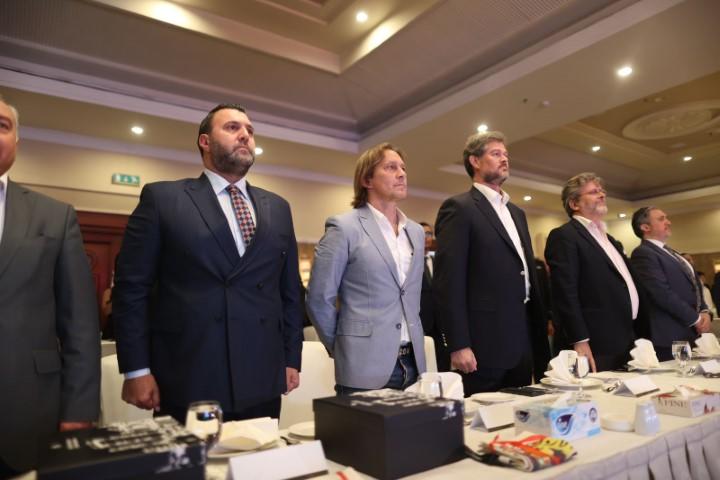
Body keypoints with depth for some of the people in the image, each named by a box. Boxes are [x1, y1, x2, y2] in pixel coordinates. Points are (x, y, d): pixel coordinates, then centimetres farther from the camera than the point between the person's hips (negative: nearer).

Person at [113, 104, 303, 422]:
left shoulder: (277, 208, 12)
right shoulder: (162, 198, 1)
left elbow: (290, 290, 12)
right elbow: (131, 286, -2)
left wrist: (291, 358, 10)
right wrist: (137, 369, -6)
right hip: (187, 384, -3)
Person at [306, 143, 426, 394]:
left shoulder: (416, 232, 11)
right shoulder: (344, 227, -9)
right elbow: (319, 298, -8)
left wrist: (413, 345, 16)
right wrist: (343, 348, 0)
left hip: (413, 364, 6)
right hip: (366, 368, -6)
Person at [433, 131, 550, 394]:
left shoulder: (516, 212, 19)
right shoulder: (458, 208, -8)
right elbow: (448, 281, -15)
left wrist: (540, 331, 16)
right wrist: (458, 345, -18)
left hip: (523, 341, 8)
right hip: (486, 344, -8)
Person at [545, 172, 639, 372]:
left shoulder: (608, 238, 20)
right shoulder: (563, 236, -10)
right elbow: (566, 294, -18)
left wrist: (633, 338, 19)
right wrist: (580, 342, -22)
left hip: (622, 347, 9)